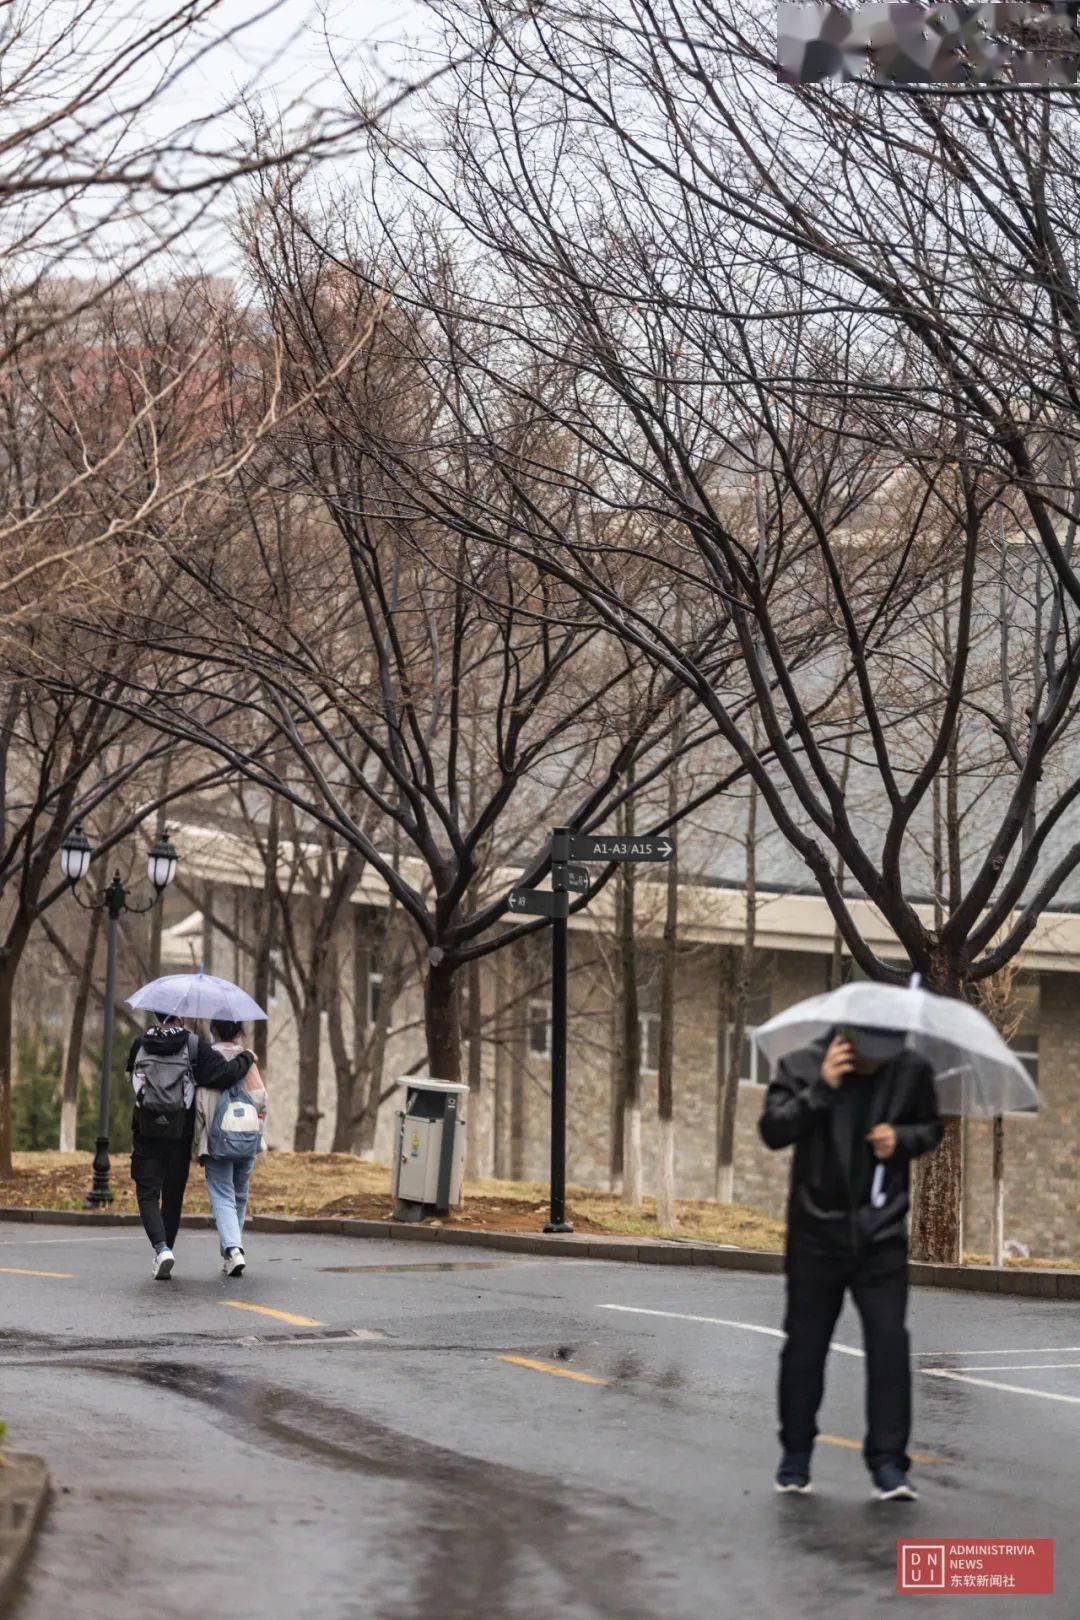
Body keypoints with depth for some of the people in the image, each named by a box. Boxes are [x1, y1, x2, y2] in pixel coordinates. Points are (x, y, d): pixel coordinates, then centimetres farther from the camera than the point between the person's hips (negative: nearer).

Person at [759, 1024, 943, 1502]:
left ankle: (888, 1462, -4)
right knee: (805, 1341, 7)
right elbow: (772, 1131, -15)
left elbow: (931, 1127, 14)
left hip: (881, 1233, 1)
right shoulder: (801, 1068, -6)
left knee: (888, 1341, -9)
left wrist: (902, 1139, -8)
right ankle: (796, 1453, 23)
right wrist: (821, 1089, -26)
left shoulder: (912, 1072, 0)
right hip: (817, 1232, -1)